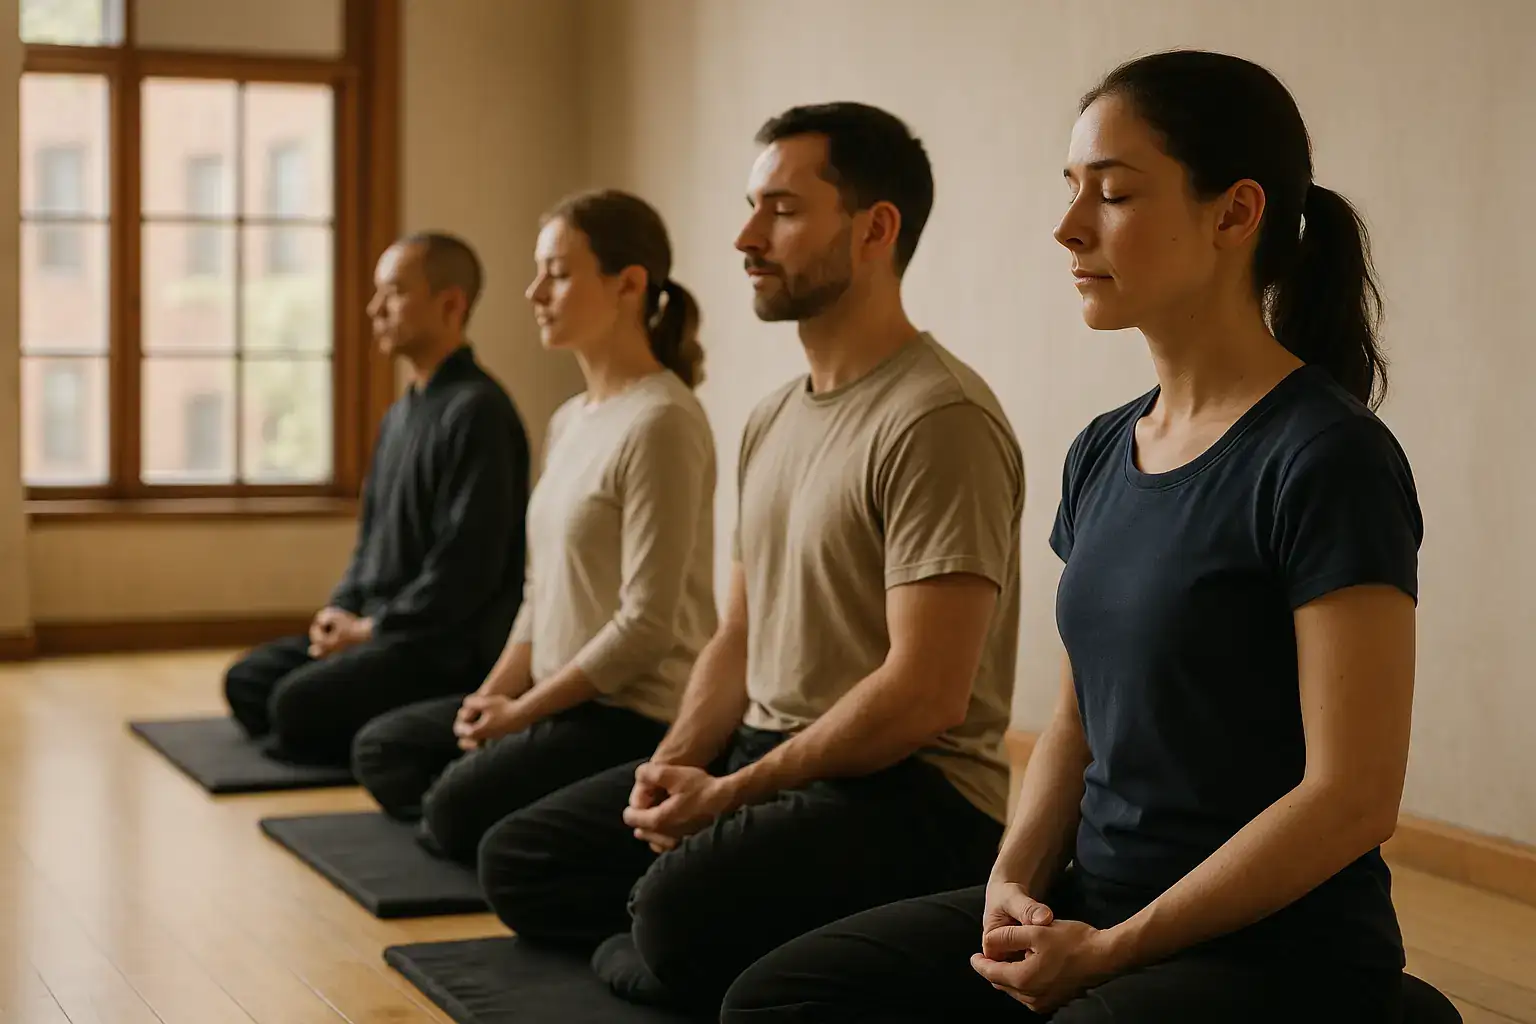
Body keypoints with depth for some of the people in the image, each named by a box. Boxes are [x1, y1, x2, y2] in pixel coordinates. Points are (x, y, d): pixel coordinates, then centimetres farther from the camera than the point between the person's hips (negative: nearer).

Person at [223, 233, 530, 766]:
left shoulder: (477, 411, -16)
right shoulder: (400, 414, 15)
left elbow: (466, 566, -22)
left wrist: (372, 628, -14)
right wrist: (341, 610, 4)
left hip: (451, 647, -10)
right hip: (376, 626, 10)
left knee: (300, 702, -24)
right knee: (248, 681, 6)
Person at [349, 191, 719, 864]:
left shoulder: (660, 422, -17)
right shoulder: (569, 422, 13)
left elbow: (646, 625, -20)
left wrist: (522, 711, -13)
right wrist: (494, 694, 2)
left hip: (637, 715, -10)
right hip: (563, 699, 10)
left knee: (456, 808, -24)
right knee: (381, 750, 10)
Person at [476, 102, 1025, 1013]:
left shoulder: (937, 421, -17)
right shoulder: (773, 420, 14)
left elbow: (926, 693, -22)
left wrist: (732, 793, -17)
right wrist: (675, 763, -1)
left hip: (910, 789, -9)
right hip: (760, 757, 9)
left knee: (682, 911, -34)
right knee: (518, 860, 4)